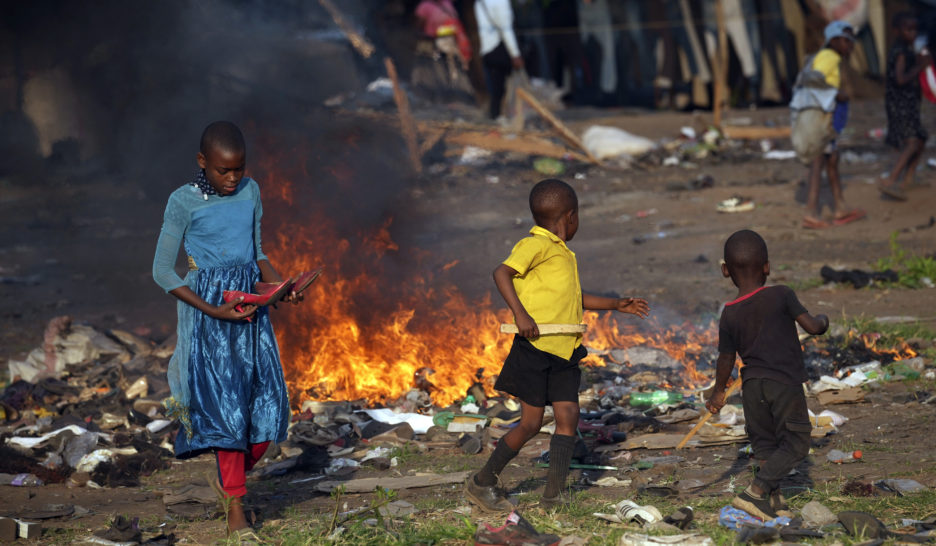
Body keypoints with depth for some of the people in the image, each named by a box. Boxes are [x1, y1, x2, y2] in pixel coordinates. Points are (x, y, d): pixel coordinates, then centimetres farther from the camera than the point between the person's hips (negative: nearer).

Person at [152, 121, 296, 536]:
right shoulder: (184, 202, -8)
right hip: (208, 309, -5)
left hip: (251, 306, 5)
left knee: (269, 405, 0)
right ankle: (235, 509, -4)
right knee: (225, 405, -9)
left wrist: (278, 285, -1)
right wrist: (212, 310, -17)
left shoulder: (250, 192, 8)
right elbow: (163, 271, -8)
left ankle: (233, 479, 24)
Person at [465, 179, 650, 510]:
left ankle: (553, 494, 1)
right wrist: (520, 313, -30)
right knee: (530, 423, -5)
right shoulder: (536, 245, -9)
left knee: (568, 417, -1)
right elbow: (502, 272, -22)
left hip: (564, 353, 8)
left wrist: (616, 305, 37)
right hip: (535, 349, -8)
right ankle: (482, 483, 9)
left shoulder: (562, 252, 20)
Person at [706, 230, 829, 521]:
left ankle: (774, 499, 17)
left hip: (752, 384, 4)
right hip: (785, 382, -4)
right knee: (795, 443, 2)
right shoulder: (781, 296, -8)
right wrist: (823, 320, 16)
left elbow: (726, 359, 10)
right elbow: (812, 327, -9)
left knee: (764, 442, 17)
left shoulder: (729, 314, 2)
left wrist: (718, 393, 25)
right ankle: (756, 491, -10)